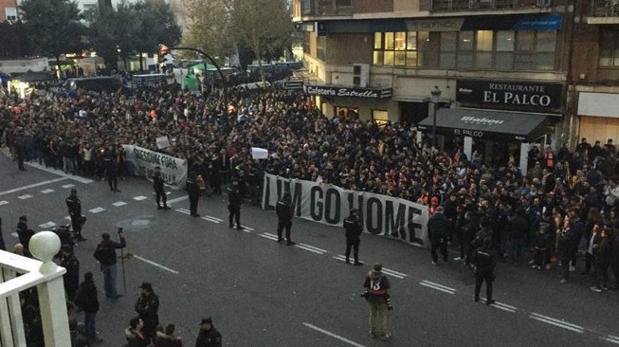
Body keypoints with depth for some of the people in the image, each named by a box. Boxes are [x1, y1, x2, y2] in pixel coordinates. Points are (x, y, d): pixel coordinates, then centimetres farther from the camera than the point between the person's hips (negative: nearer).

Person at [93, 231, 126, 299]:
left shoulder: (100, 245, -9)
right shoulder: (112, 244, -18)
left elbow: (95, 255, -8)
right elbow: (123, 245, -15)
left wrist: (100, 259, 10)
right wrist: (121, 236, -5)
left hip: (104, 264, 3)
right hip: (111, 264, -3)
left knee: (106, 278, 17)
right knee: (112, 278, 6)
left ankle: (108, 293, 26)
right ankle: (114, 294, 11)